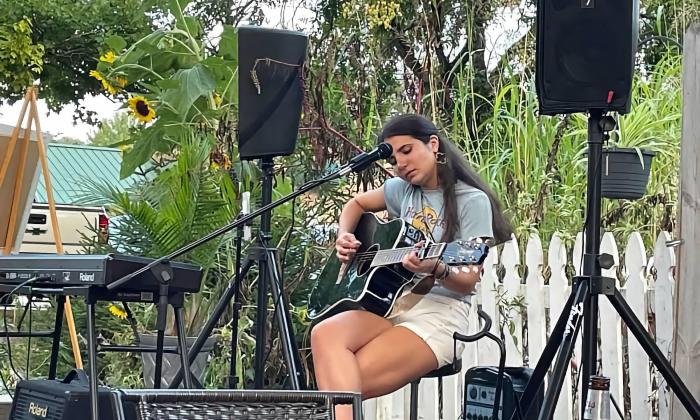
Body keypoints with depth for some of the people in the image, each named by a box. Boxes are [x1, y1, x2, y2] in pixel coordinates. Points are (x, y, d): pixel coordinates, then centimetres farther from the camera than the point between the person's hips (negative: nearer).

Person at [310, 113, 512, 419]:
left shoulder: (472, 201, -4)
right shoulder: (402, 189, 14)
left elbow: (468, 282, -8)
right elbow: (357, 204, 34)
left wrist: (437, 269, -30)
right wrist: (344, 237, 12)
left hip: (439, 314, -6)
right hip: (389, 301, 6)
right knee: (325, 335, -30)